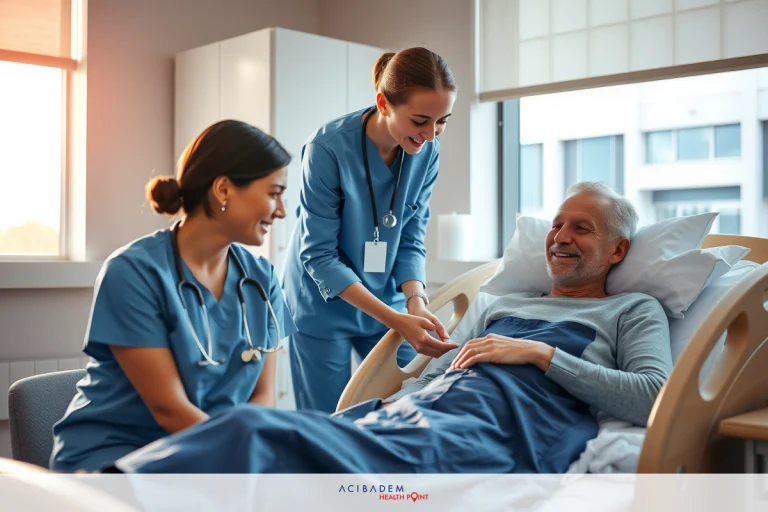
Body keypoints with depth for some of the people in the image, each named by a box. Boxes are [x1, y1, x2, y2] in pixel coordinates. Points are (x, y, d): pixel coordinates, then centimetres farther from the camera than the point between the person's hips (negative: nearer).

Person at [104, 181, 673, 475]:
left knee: (265, 437, -34)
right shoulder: (503, 305, 37)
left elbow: (655, 398, 2)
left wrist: (541, 353, -1)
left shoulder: (634, 311, 22)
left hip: (488, 432, -6)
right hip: (410, 408, 6)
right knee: (252, 426, -27)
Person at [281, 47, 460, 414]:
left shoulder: (427, 152, -10)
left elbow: (411, 240, -2)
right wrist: (395, 320, -29)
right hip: (325, 304, -4)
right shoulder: (328, 148, -24)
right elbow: (319, 256, -22)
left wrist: (415, 300, -21)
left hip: (387, 301, 4)